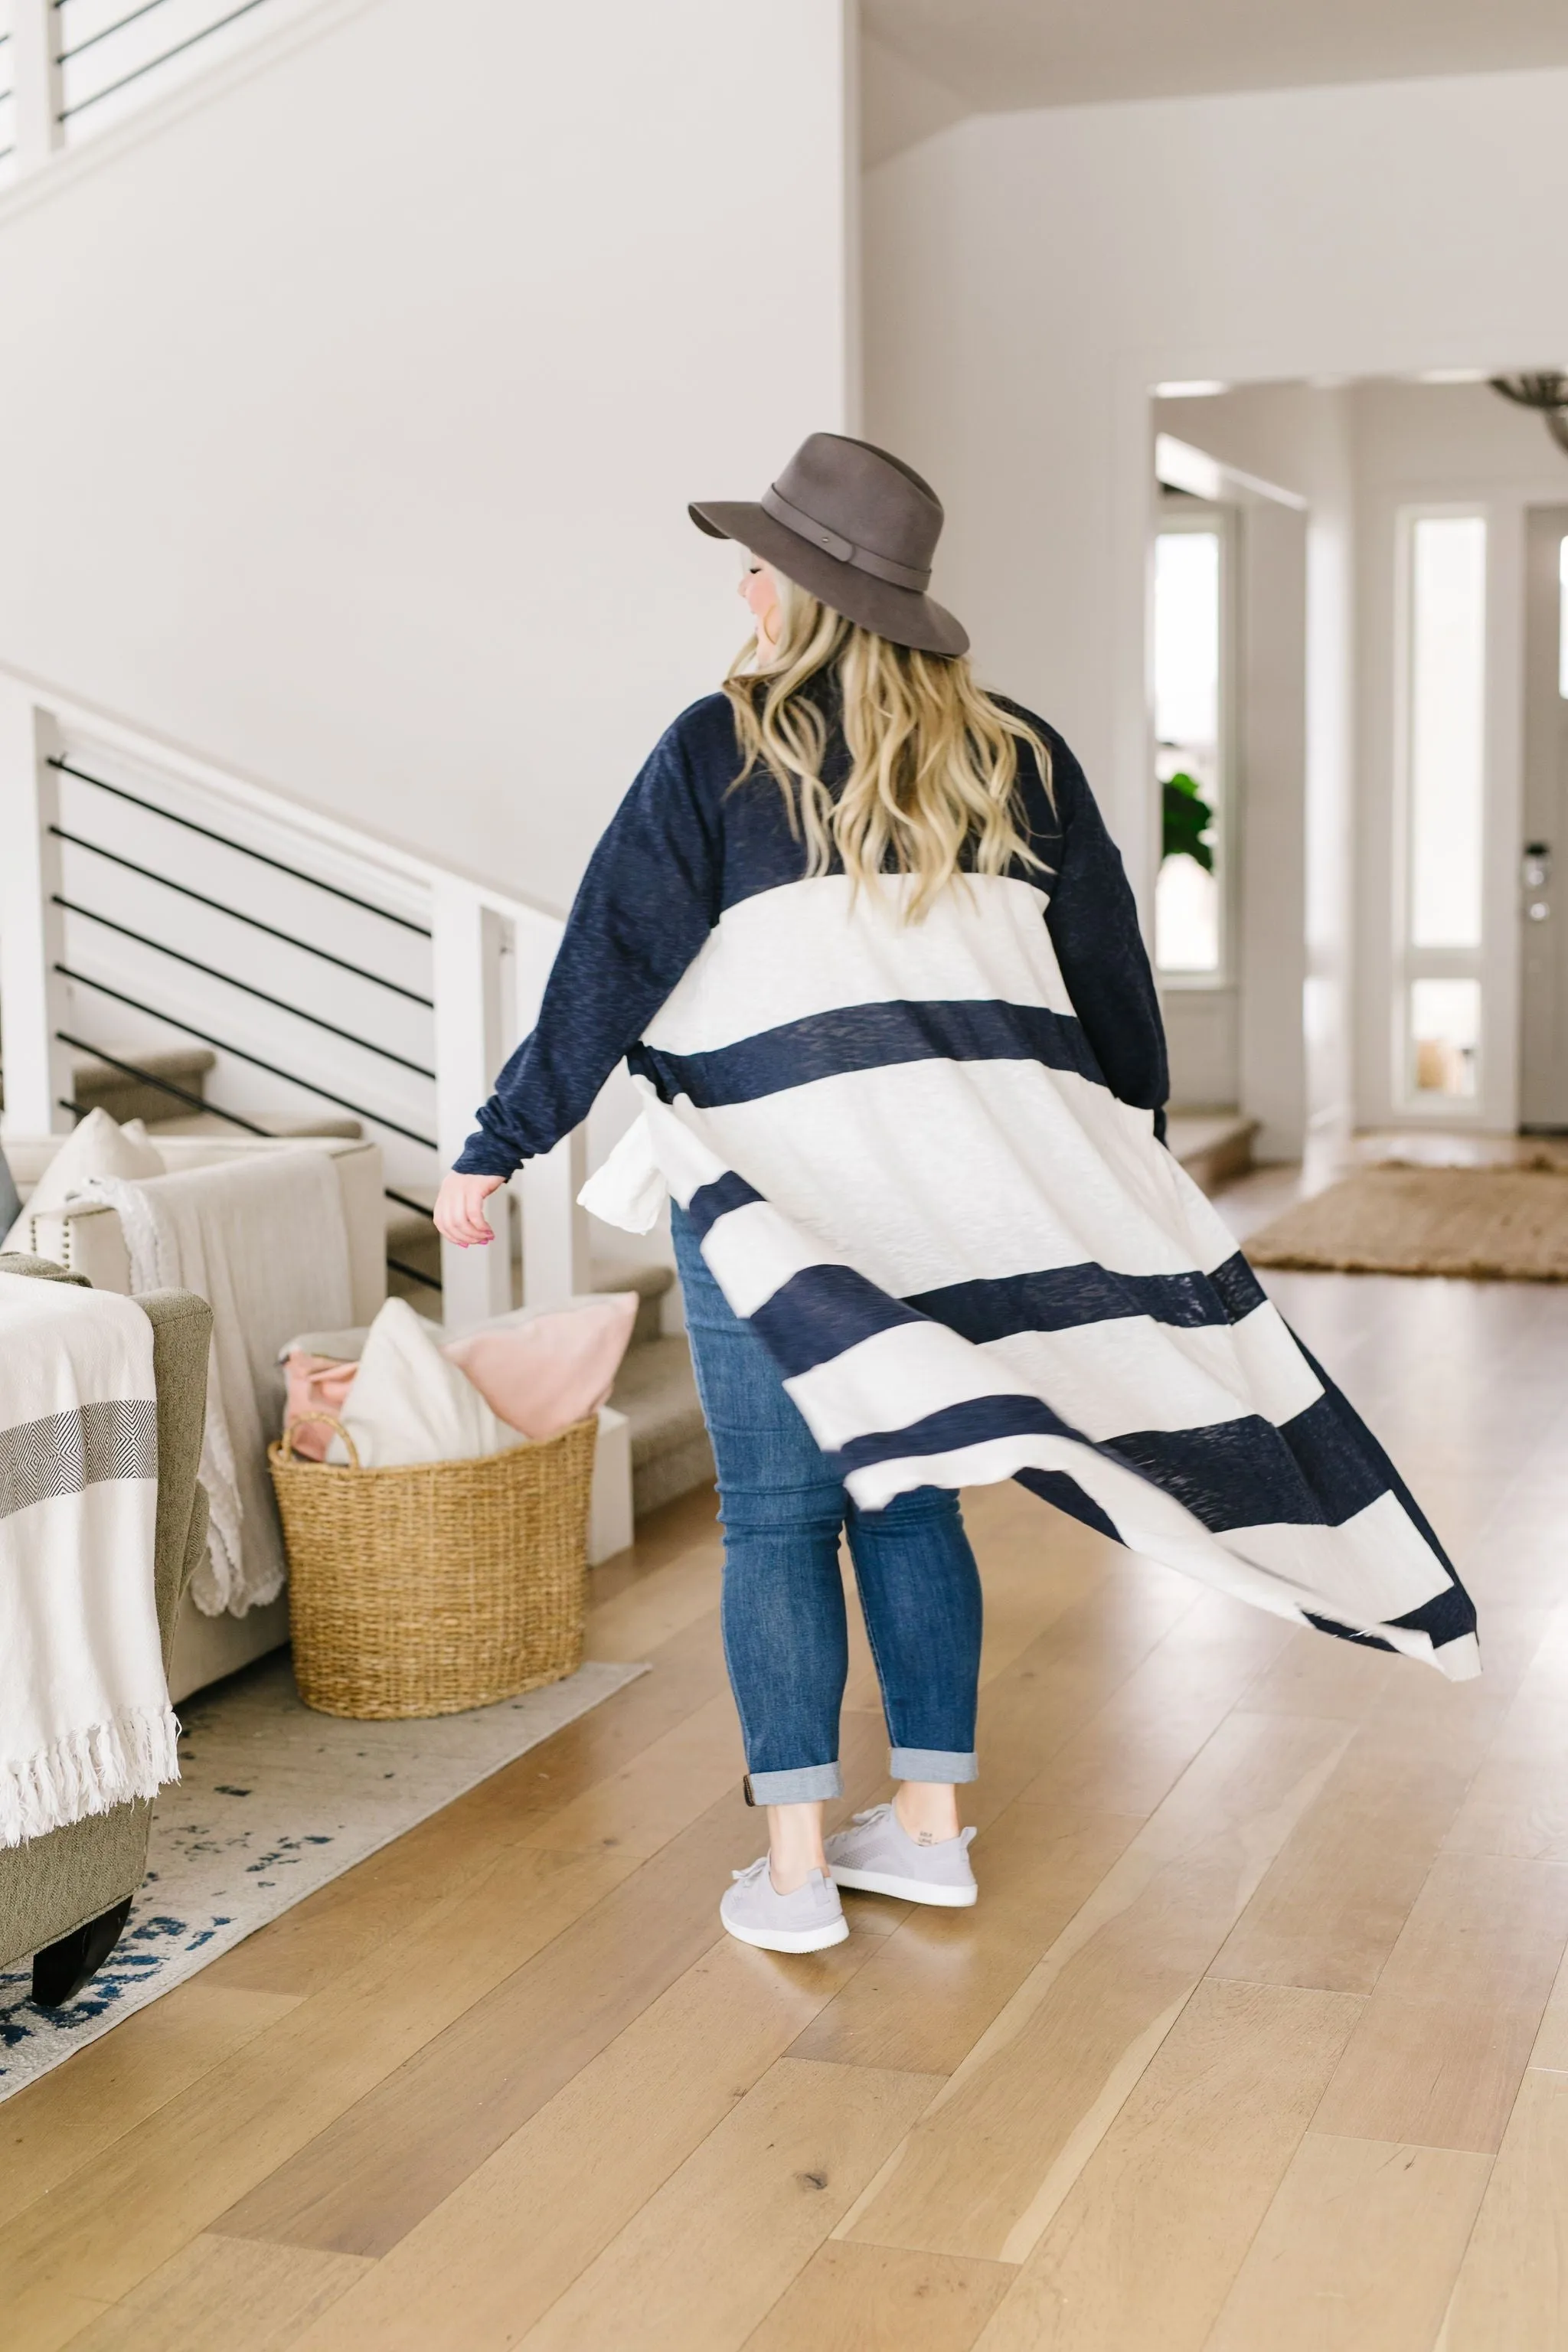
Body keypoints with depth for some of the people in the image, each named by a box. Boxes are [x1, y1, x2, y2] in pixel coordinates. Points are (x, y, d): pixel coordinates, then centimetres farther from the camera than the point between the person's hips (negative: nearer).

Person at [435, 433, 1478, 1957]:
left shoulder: (722, 750, -5)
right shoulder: (1017, 759, 7)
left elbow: (609, 962, -7)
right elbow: (1110, 977, 11)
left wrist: (497, 1146, -2)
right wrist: (1125, 1161, 22)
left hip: (773, 1194, -4)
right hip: (968, 1186, 4)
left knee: (777, 1519, 3)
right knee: (907, 1497, 14)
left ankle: (793, 1870, 7)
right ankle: (929, 1827, 21)